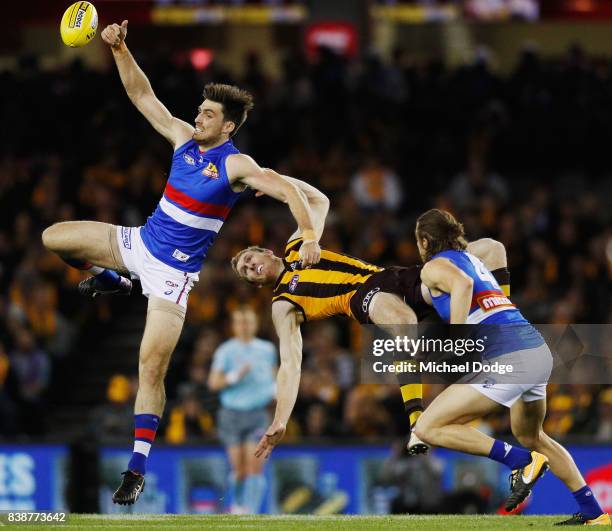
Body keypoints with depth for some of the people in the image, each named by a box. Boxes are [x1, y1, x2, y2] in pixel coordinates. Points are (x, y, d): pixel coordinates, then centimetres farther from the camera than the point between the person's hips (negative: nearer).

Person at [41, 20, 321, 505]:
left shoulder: (236, 166, -17)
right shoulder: (185, 139, 0)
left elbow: (288, 190, -28)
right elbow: (143, 95, 1)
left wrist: (310, 235, -44)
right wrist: (120, 49, -12)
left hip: (175, 271, -6)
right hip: (140, 242, 6)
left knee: (151, 369, -11)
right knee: (53, 238, 1)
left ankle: (138, 469, -5)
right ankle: (109, 280, 28)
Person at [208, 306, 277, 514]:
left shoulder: (267, 349, 8)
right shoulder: (226, 351, -1)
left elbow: (273, 374, 25)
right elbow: (214, 383, -6)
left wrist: (275, 388, 5)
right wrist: (236, 376, -20)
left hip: (257, 414, 1)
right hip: (232, 414, -1)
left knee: (255, 464, -14)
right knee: (239, 469, 1)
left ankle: (251, 511, -17)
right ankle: (237, 502, 28)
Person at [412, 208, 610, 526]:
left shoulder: (434, 266, 2)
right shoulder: (471, 259, 28)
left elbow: (462, 283, -19)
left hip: (508, 359, -9)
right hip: (541, 352, 9)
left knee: (427, 428, -5)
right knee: (530, 437, 31)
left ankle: (521, 461, -11)